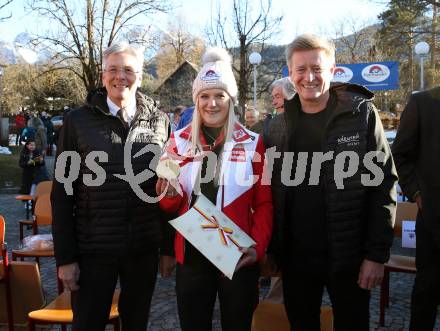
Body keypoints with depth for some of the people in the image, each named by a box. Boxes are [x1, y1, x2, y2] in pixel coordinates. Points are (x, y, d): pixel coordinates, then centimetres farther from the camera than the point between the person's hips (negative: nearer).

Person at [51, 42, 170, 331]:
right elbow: (62, 194, -2)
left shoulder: (159, 120, 2)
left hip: (145, 249, 2)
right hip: (93, 250, -1)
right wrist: (65, 257, -5)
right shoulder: (78, 121, -3)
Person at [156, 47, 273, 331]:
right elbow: (171, 205, 8)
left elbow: (264, 203, 0)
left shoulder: (252, 142, -3)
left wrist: (258, 246, -13)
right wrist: (169, 194, -14)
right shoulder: (180, 141, 2)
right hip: (191, 255, 2)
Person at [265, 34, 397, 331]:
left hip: (349, 257, -3)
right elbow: (271, 191, 6)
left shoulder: (362, 115, -6)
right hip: (294, 258, 3)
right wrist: (270, 251, 4)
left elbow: (384, 184, -8)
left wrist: (377, 254, -11)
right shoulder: (278, 126, 4)